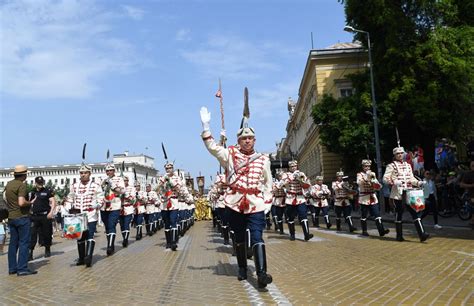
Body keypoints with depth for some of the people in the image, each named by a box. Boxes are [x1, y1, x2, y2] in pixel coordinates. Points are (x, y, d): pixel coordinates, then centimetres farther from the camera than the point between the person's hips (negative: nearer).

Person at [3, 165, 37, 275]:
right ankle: (22, 268, -3)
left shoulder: (8, 184, 9)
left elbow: (4, 197, 25)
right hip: (22, 217, -8)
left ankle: (12, 268, 18)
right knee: (24, 242, -3)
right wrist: (31, 202, -6)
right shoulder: (22, 185, -16)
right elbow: (21, 203, -23)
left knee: (13, 243, 13)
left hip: (11, 217, 8)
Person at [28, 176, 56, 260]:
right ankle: (30, 253, -6)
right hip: (34, 216, 2)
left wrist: (51, 212, -16)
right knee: (32, 234, -6)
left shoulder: (48, 191, 2)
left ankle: (47, 250, 25)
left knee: (47, 234, 7)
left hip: (45, 216, -2)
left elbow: (53, 201, -3)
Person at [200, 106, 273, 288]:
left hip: (256, 205, -1)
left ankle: (261, 273, -16)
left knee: (257, 237, -11)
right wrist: (206, 126, -14)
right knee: (239, 238, 12)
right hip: (234, 203, 1)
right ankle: (242, 269, 26)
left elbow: (267, 183, 11)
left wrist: (268, 203, 6)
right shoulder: (230, 154, 5)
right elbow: (212, 147, -5)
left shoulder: (263, 159, 7)